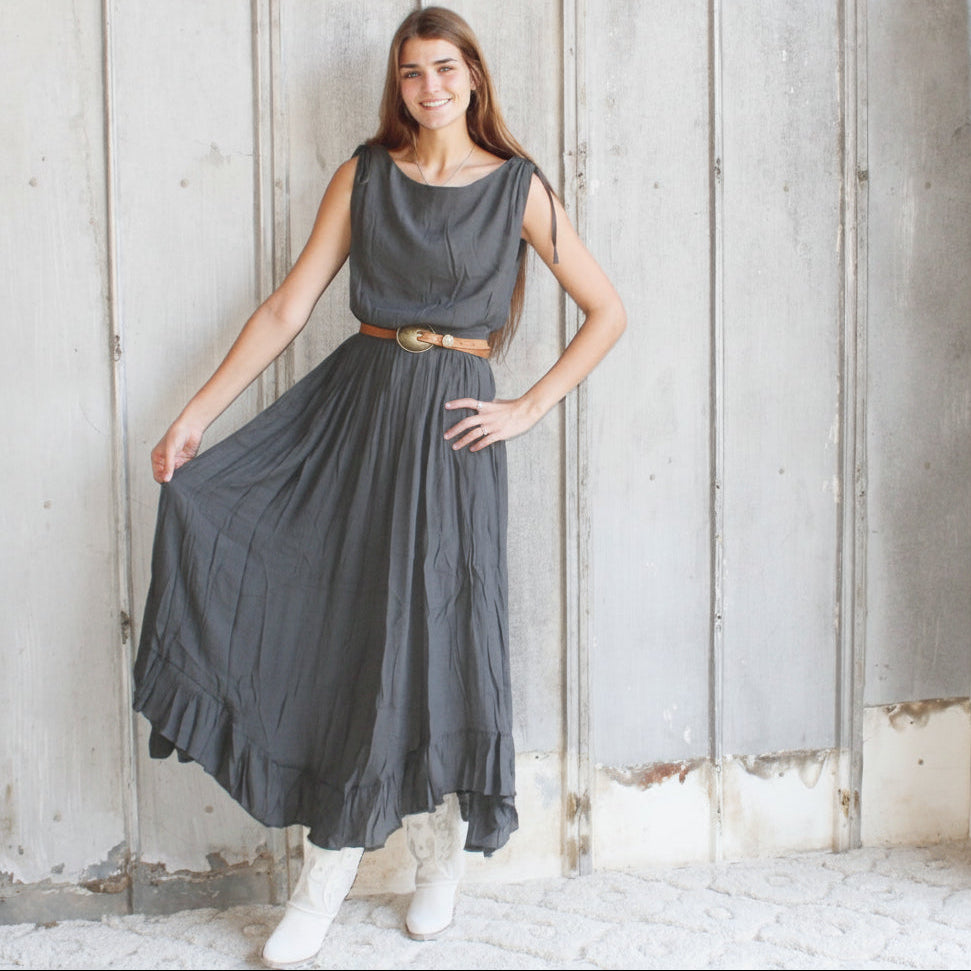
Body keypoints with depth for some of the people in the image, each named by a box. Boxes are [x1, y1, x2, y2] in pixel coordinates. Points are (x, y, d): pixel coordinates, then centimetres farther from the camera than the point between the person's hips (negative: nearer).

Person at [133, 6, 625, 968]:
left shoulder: (517, 187, 3)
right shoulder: (365, 175, 8)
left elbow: (607, 313, 5)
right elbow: (288, 306, 4)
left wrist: (528, 408, -2)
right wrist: (197, 412, -2)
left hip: (449, 420, -2)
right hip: (353, 399, 2)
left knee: (429, 630, 0)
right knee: (335, 625, -5)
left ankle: (442, 847, 24)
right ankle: (327, 869, 9)